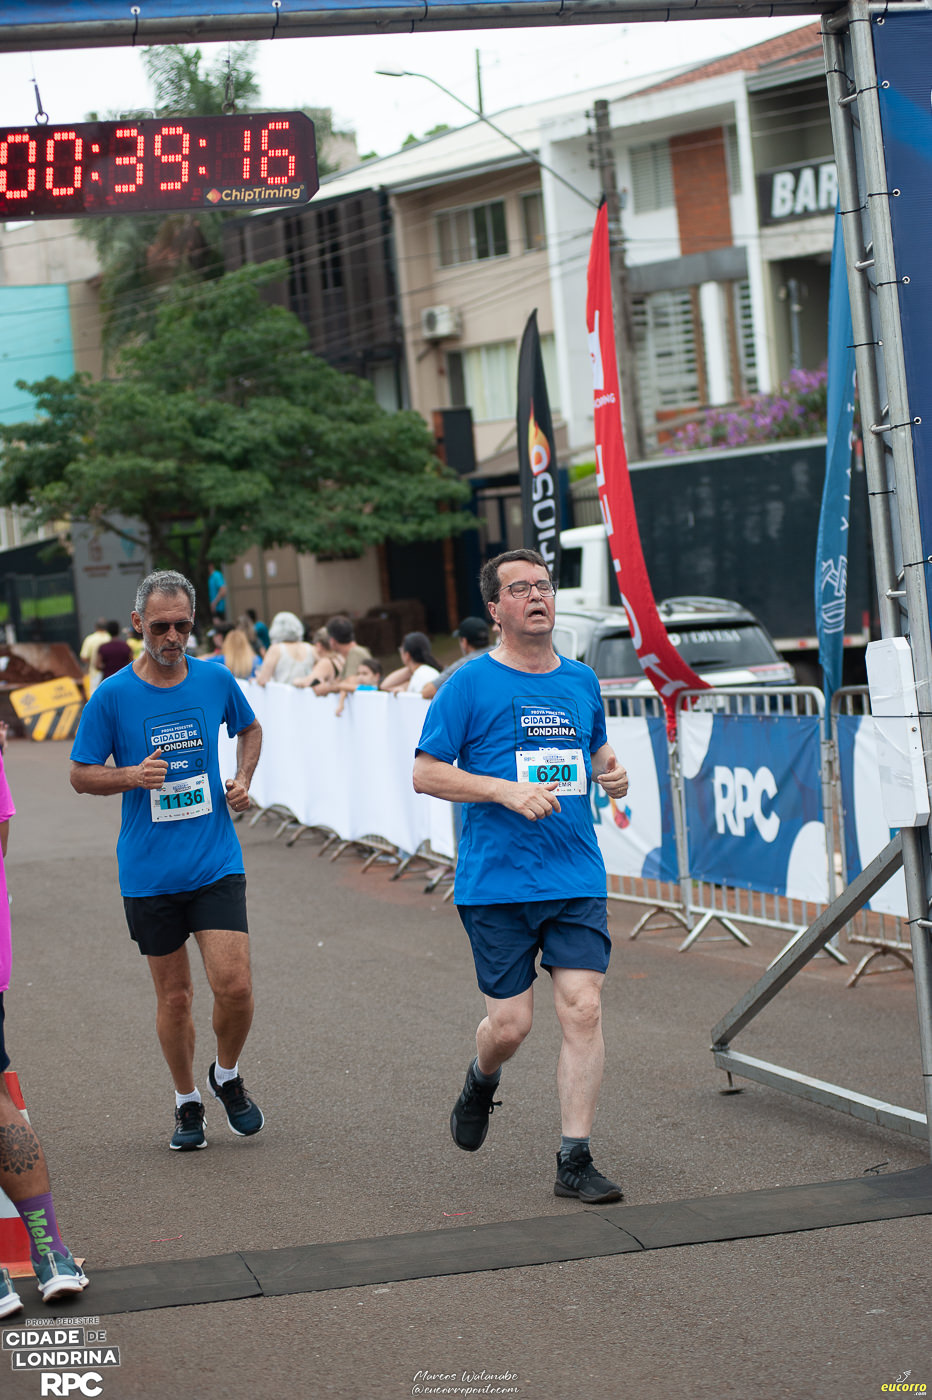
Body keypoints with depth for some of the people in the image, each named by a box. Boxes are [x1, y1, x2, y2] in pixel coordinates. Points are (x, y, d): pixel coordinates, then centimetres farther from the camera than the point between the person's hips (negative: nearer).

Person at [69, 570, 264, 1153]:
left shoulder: (217, 680, 2)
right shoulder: (112, 696, -5)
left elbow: (249, 728, 22)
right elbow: (81, 775, 3)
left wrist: (243, 780, 4)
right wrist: (133, 776, -17)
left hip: (216, 863, 1)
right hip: (148, 872, -1)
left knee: (235, 985, -10)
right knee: (174, 996, 7)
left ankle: (228, 1076, 19)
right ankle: (188, 1103, 27)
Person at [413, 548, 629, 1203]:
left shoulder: (581, 681, 11)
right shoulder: (471, 683, -3)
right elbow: (426, 773, -5)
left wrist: (611, 771, 4)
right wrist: (507, 791, -17)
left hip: (578, 878, 3)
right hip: (497, 880, -3)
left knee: (583, 1007, -9)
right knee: (511, 1022, -1)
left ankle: (575, 1161, -2)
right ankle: (482, 1079, 36)